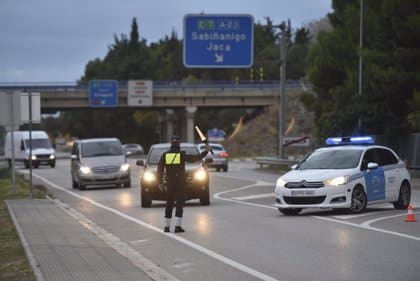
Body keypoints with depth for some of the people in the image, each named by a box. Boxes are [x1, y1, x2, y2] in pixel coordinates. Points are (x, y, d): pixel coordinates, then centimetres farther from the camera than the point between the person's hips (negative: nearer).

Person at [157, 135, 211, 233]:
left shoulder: (165, 155, 3)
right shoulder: (182, 154, -5)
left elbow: (160, 169, 2)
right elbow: (196, 158, -4)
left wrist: (160, 182, 7)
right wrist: (206, 151, 6)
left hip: (170, 183, 3)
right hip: (180, 182, -3)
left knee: (169, 204, 11)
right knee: (180, 204, -1)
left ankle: (167, 226, 12)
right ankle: (178, 226, -9)